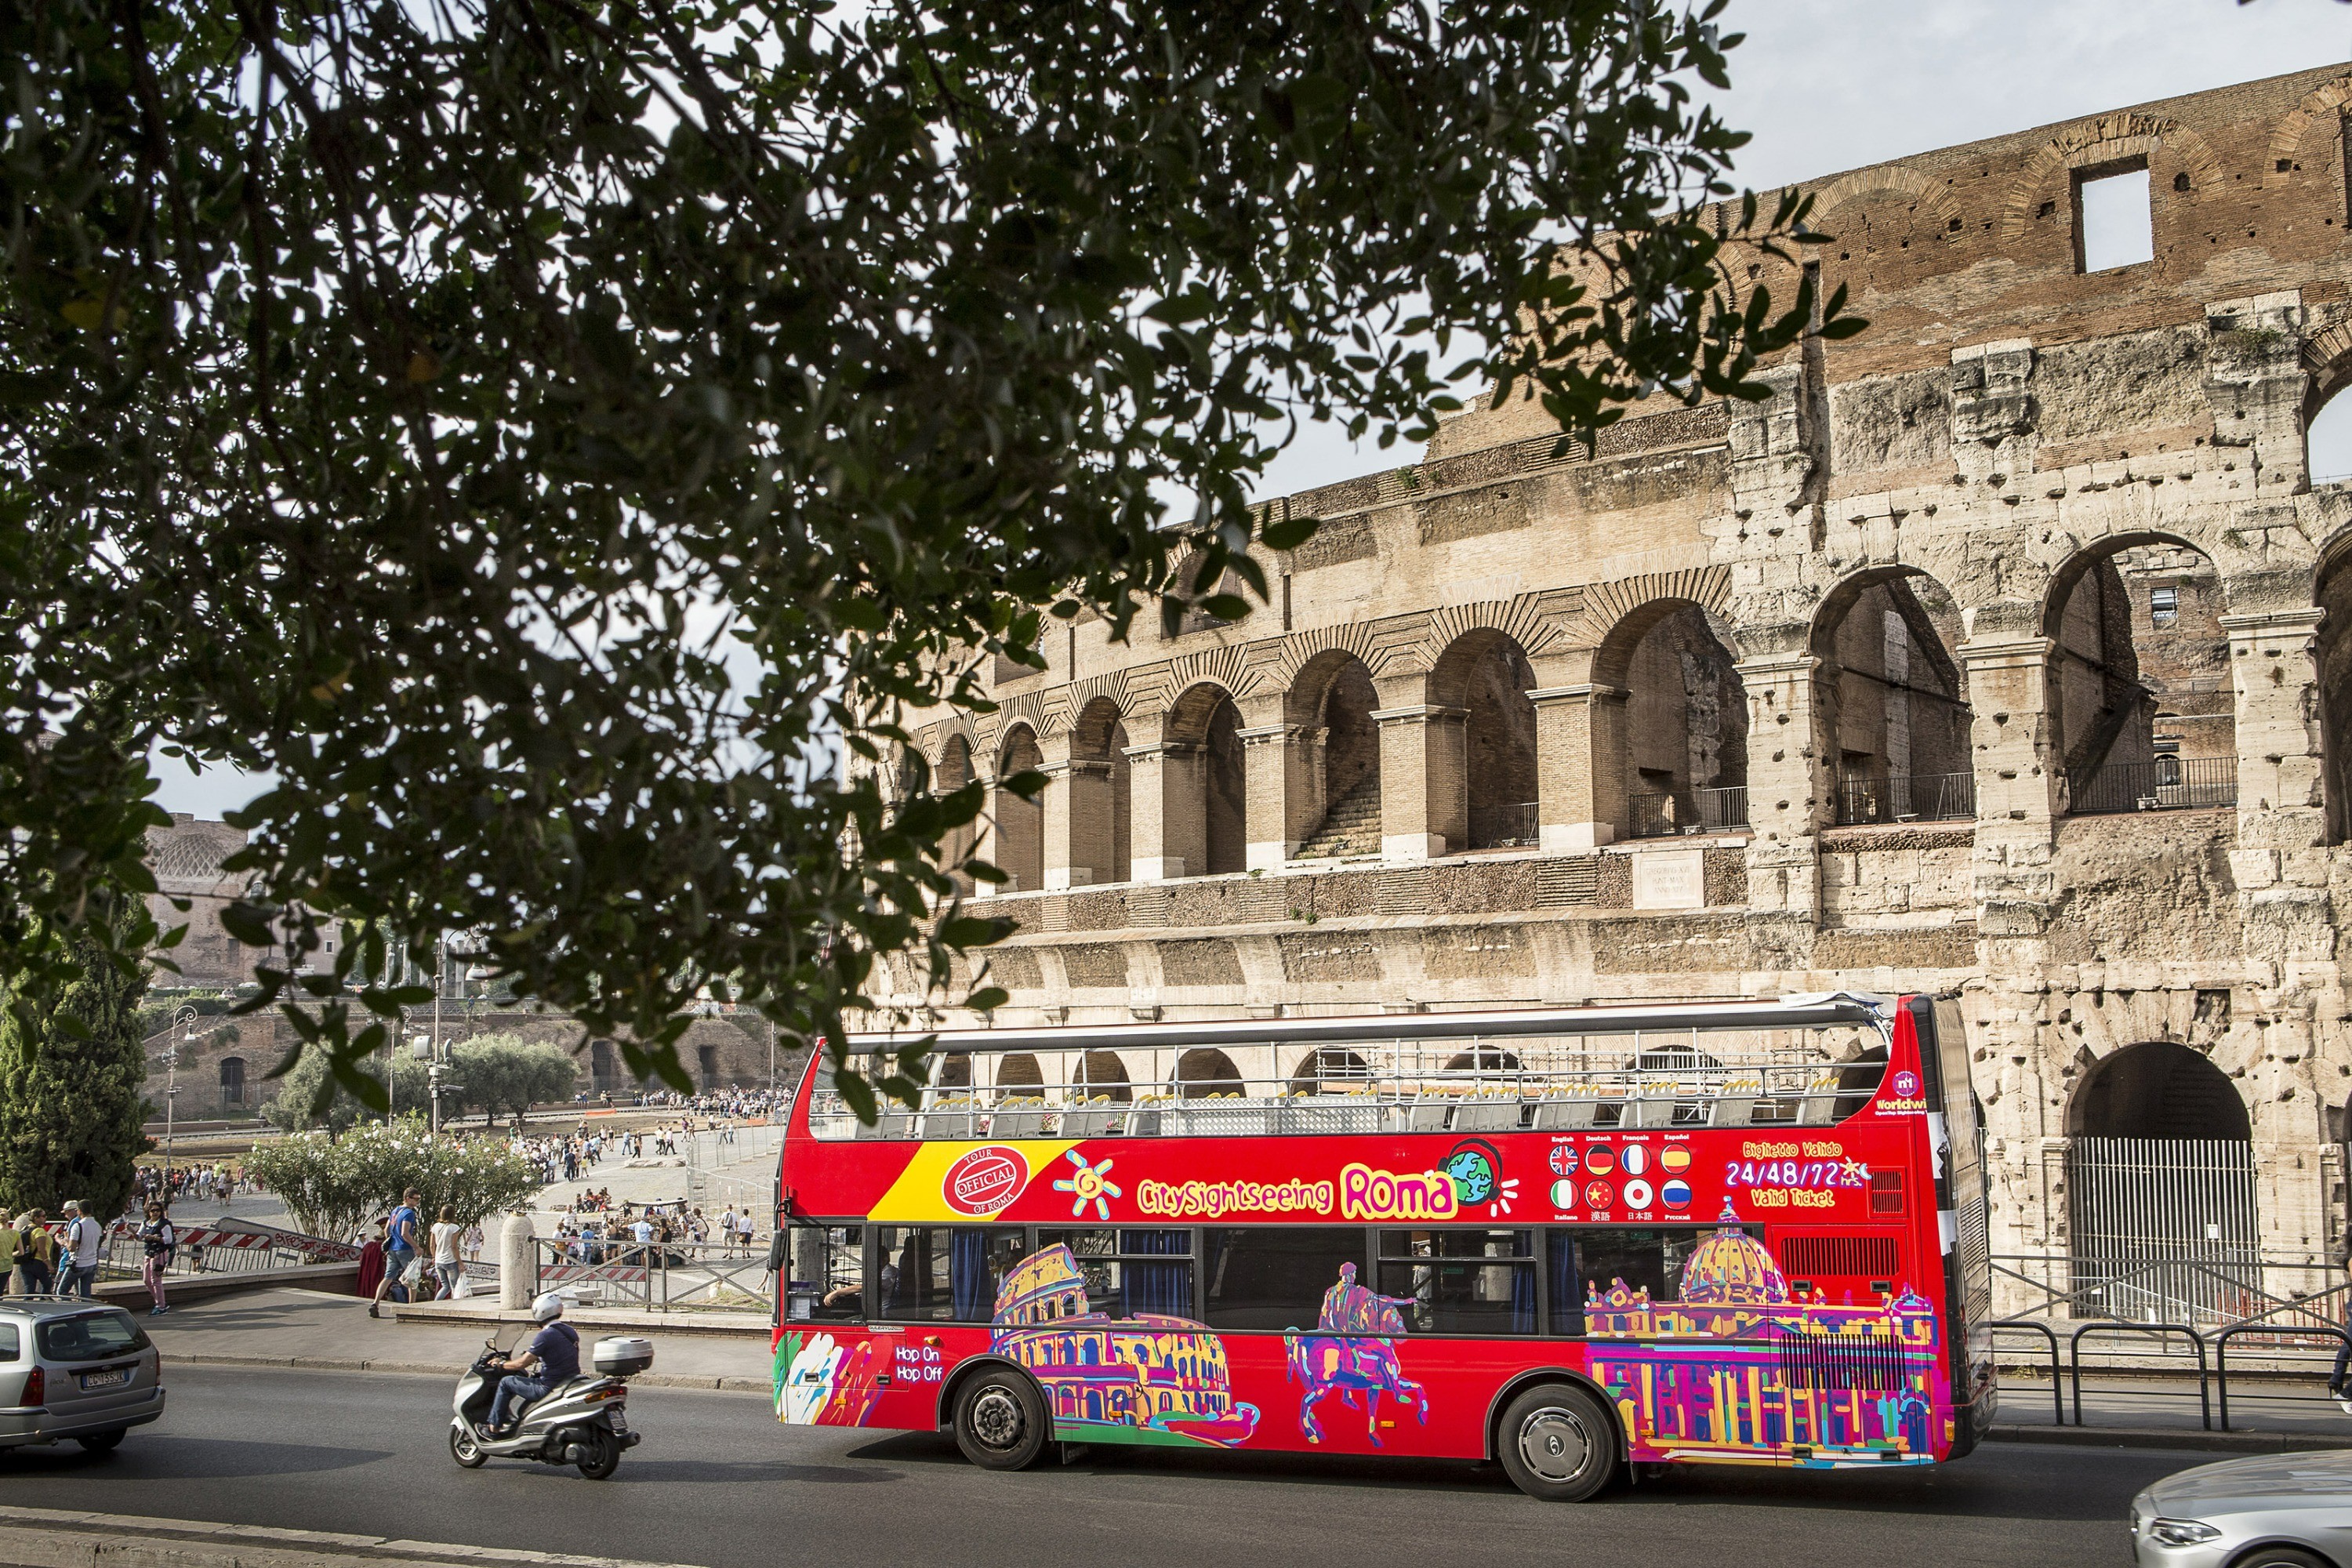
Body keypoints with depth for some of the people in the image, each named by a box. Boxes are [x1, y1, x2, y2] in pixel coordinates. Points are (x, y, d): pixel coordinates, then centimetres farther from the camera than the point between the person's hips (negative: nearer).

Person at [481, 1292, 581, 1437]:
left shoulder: (545, 1335, -17)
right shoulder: (571, 1331, 8)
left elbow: (522, 1363, -14)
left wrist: (501, 1364, 2)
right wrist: (535, 1357, 29)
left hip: (549, 1387, -8)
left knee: (506, 1382, 7)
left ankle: (493, 1428, 12)